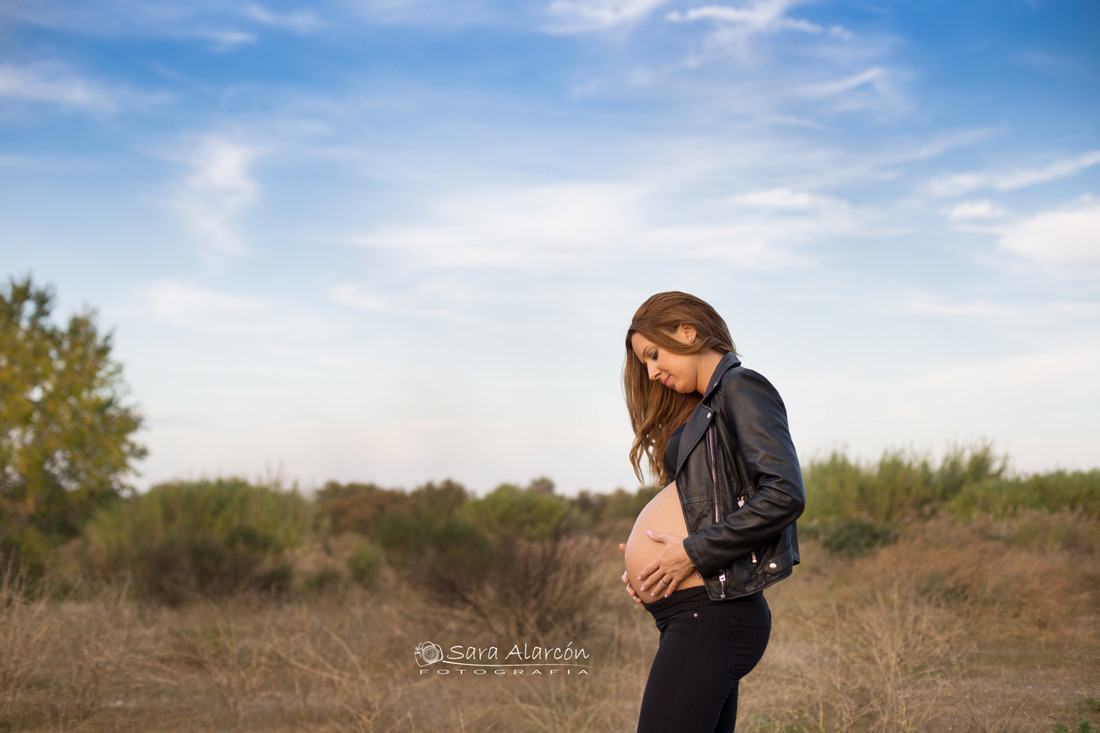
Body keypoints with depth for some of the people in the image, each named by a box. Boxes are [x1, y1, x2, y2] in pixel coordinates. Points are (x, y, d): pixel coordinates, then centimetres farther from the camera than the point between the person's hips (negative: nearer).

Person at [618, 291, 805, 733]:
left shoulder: (742, 389, -5)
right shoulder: (708, 405, 22)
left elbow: (785, 495, -18)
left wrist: (694, 552, -16)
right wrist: (645, 561, 4)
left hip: (713, 614, -10)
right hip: (703, 617, 10)